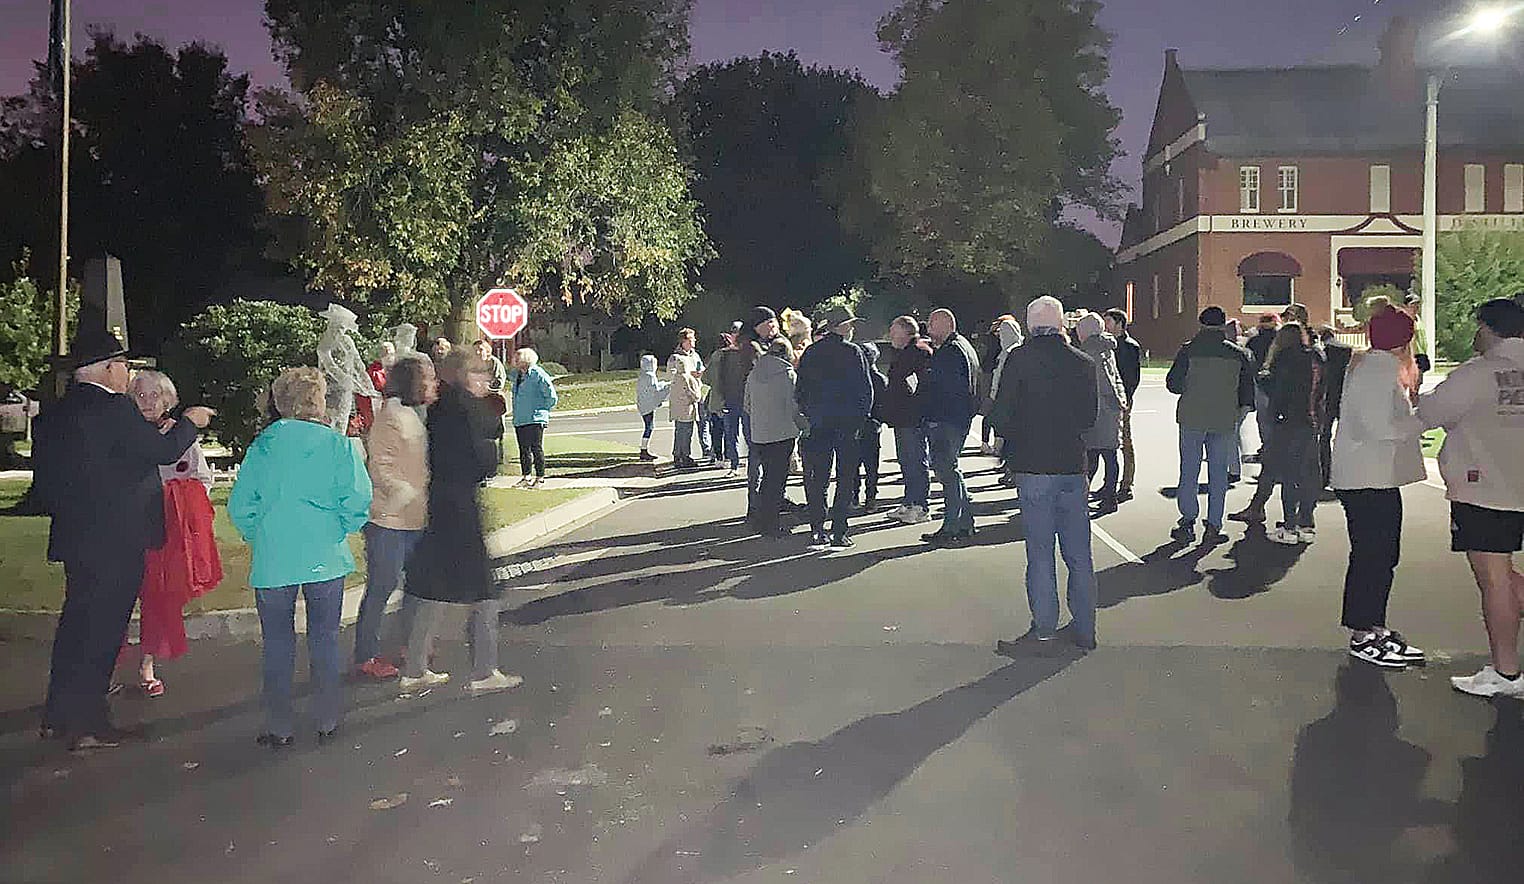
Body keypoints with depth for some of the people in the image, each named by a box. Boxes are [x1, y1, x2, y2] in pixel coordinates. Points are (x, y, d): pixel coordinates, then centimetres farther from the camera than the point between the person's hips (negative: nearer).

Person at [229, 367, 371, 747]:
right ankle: (328, 723, 19)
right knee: (325, 640, 12)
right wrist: (339, 532, 5)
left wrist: (259, 539, 14)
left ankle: (279, 728, 17)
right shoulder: (338, 444, -6)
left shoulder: (263, 444, 0)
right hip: (326, 559, -1)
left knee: (277, 645, 11)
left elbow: (239, 506, -1)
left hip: (273, 561, 1)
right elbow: (358, 502, -12)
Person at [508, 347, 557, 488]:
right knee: (524, 450, 12)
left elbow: (552, 397, -9)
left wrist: (541, 409, -5)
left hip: (535, 419, -7)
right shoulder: (515, 375, 9)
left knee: (536, 449, -3)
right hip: (519, 419, 7)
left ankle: (540, 478, 3)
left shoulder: (538, 374, -11)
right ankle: (526, 477, 21)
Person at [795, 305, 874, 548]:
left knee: (817, 478, 9)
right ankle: (838, 533, 1)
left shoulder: (811, 353, 5)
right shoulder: (853, 352, -7)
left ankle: (817, 531, 7)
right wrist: (862, 415, 6)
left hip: (818, 425, 4)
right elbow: (866, 389, -7)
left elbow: (799, 390, 7)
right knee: (846, 478, 3)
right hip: (848, 423, -3)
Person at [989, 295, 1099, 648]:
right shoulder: (1084, 363, 1)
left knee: (1040, 552, 7)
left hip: (1033, 467, -2)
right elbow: (1090, 416, 9)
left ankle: (1045, 626, 12)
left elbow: (1001, 415, -9)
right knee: (1079, 553, 10)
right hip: (1073, 465, 2)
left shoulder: (1019, 358, -8)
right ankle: (1085, 629, 16)